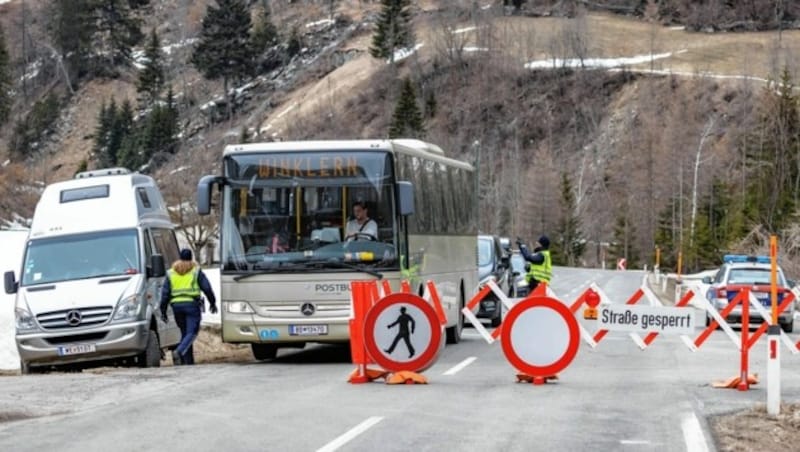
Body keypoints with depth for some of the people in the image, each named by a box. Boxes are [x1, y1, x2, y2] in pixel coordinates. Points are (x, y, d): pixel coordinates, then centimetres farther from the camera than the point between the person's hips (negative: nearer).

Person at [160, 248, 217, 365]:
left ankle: (189, 361, 10)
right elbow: (206, 288, 1)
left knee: (184, 333, 13)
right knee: (191, 333, -7)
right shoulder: (196, 271, 4)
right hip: (192, 304, -4)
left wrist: (163, 311, 11)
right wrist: (212, 303, 12)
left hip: (176, 305, 4)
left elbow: (165, 293, 9)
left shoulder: (171, 272, 12)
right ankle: (178, 351, -31)